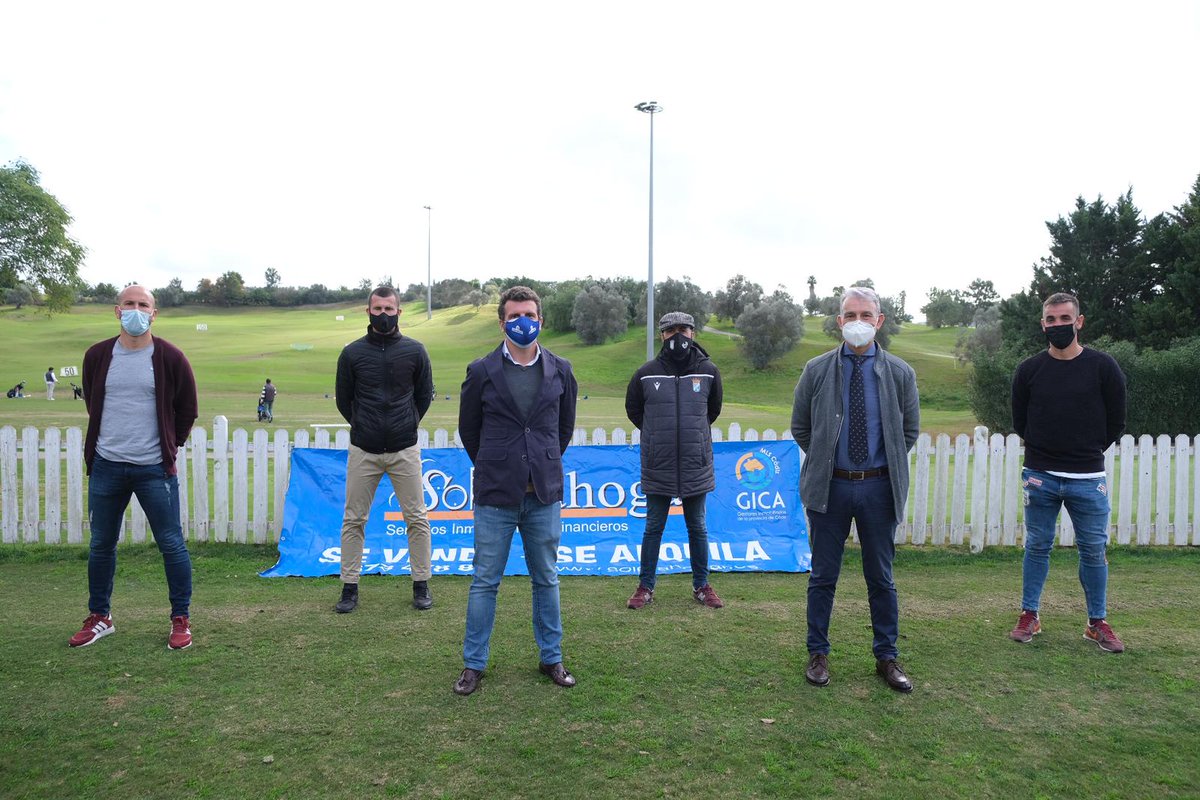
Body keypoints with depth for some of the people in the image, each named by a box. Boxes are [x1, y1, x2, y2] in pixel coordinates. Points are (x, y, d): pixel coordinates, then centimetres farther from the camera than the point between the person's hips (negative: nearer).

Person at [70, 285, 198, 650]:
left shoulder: (170, 357, -4)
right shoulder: (97, 356, 4)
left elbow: (187, 410, 5)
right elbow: (92, 404, 19)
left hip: (154, 468, -3)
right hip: (106, 467, 3)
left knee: (171, 544, 0)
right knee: (101, 544, 13)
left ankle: (180, 620, 12)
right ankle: (99, 617, 30)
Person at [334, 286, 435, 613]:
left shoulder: (414, 350, 1)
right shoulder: (352, 352, 1)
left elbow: (425, 395, 13)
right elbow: (343, 399, 12)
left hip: (404, 450, 0)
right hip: (363, 451, 1)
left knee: (417, 519, 3)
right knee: (353, 520, 5)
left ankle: (421, 586, 16)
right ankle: (349, 588, 17)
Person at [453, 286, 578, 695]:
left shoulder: (560, 370, 3)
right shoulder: (481, 371, -4)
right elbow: (468, 429, 8)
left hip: (544, 494, 2)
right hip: (496, 495, -2)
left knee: (546, 580, 13)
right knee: (484, 583, 7)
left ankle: (551, 658, 27)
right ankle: (473, 664, 21)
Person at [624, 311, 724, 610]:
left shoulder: (708, 371, 0)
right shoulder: (646, 373, -3)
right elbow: (633, 411, 13)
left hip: (696, 467, 1)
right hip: (658, 468, -1)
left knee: (697, 528, 12)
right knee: (653, 528, 9)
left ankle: (701, 585, 26)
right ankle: (646, 586, 21)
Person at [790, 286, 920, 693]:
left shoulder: (900, 373, 1)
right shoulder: (816, 371, -1)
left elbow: (909, 430, 12)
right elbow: (800, 428, 8)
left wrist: (890, 467, 7)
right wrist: (825, 461, 5)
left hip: (879, 487, 1)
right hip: (830, 486, 0)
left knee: (881, 578, 11)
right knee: (823, 576, 8)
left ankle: (887, 657, 25)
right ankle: (818, 654, 22)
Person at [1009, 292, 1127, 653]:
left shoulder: (1103, 367, -3)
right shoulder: (1029, 370, 0)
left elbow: (1115, 423, 4)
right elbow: (1020, 423, 10)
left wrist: (1087, 452, 10)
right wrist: (1046, 451, 9)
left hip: (1088, 478, -1)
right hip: (1040, 477, 1)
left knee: (1094, 550, 7)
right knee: (1037, 547, 9)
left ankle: (1097, 623, 21)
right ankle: (1029, 616, 19)